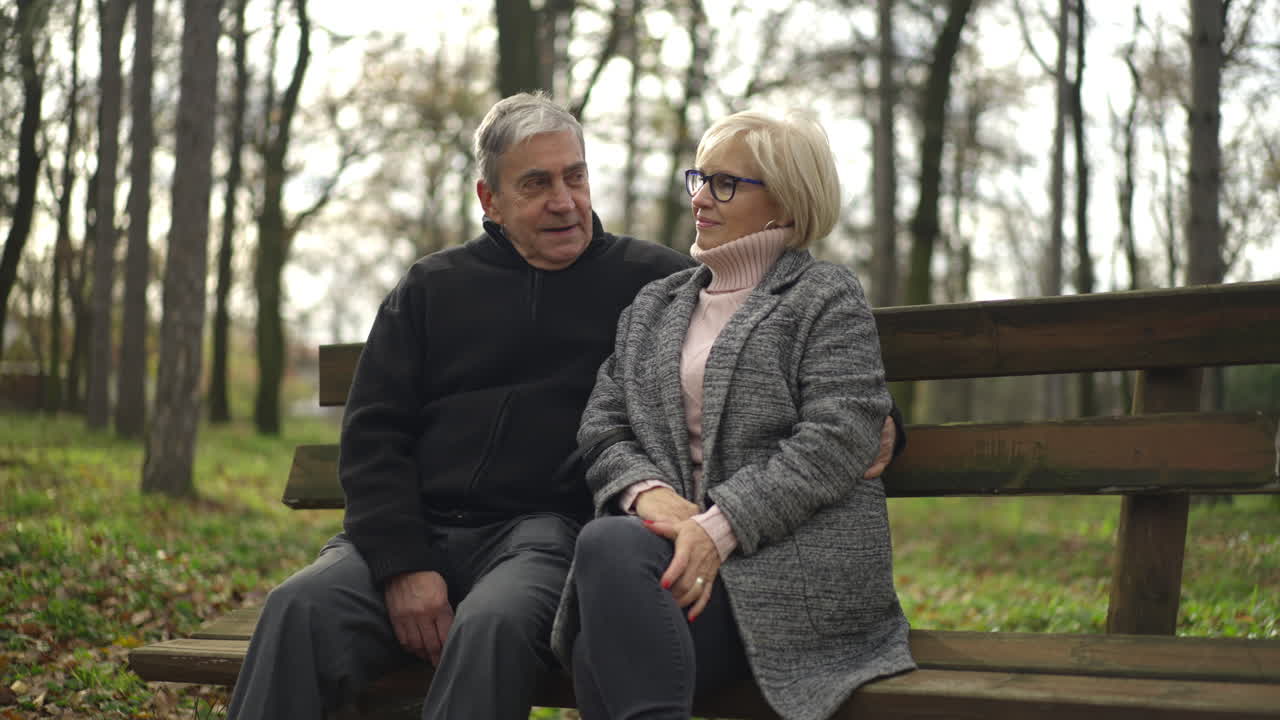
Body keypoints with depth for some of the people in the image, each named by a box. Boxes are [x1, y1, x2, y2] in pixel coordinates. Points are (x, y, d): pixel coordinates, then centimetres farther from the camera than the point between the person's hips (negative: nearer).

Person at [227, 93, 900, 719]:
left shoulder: (645, 279, 12)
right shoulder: (431, 287, 17)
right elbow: (372, 436, 10)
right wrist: (403, 566, -6)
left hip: (542, 531, -2)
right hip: (413, 530, 2)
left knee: (494, 626, -36)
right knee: (300, 608, -28)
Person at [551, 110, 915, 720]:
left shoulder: (827, 298, 7)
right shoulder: (652, 307, 24)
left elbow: (835, 443, -7)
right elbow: (600, 425, 15)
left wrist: (719, 526, -19)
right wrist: (649, 492, -9)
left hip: (794, 558, -4)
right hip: (674, 541, 4)